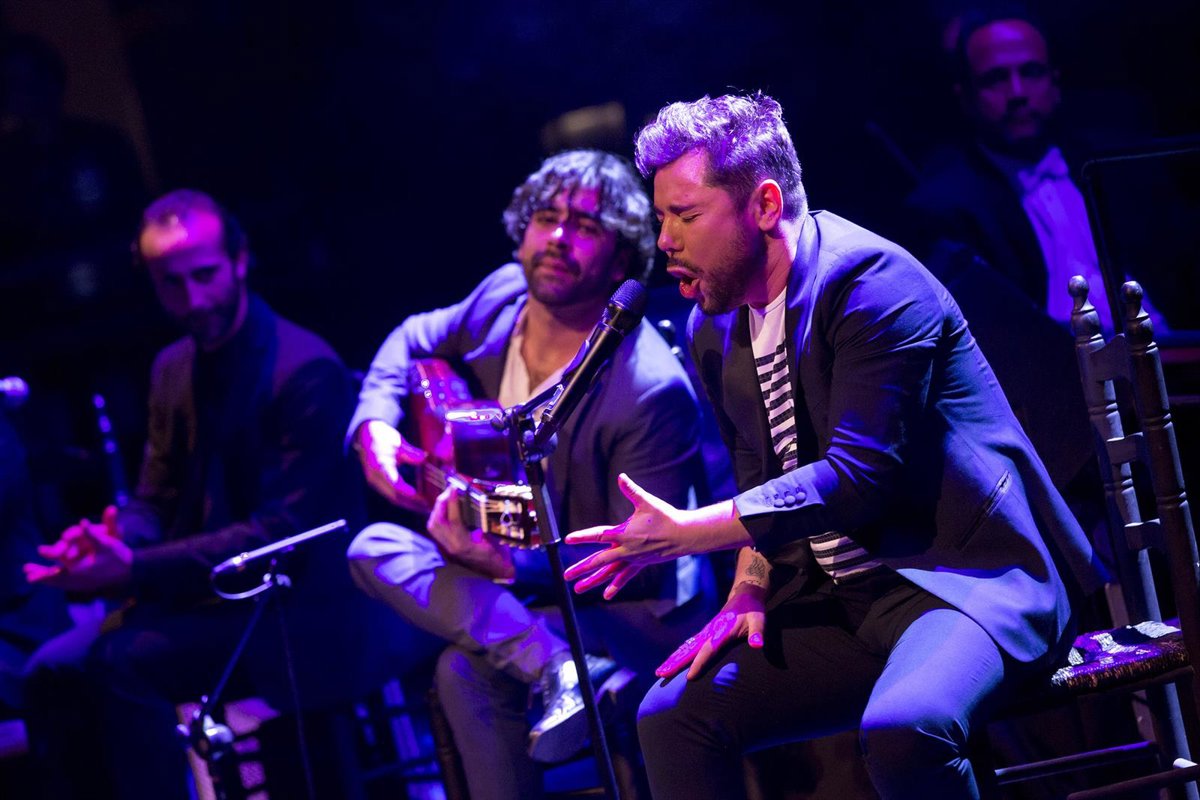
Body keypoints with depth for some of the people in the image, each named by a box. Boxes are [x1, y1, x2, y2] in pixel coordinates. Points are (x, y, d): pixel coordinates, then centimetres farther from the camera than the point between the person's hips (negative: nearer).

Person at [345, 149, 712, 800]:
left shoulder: (653, 391, -24)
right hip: (511, 593, 9)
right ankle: (553, 667, -30)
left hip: (629, 616, -9)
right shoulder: (503, 296, -4)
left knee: (467, 669, -33)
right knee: (374, 549, -17)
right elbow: (411, 343, 18)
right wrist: (375, 425, -2)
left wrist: (509, 564, -32)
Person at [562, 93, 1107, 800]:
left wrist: (682, 534, -24)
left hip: (967, 575, -8)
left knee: (901, 728, -36)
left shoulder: (873, 282, -16)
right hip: (843, 600, 8)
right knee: (672, 714, -4)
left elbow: (859, 475, -24)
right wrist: (750, 590, 1)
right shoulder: (715, 330, 10)